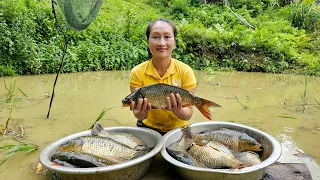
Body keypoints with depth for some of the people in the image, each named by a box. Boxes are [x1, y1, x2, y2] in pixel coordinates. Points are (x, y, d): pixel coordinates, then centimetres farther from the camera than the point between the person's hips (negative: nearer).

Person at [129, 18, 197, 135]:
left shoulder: (185, 71, -11)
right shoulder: (137, 73, -9)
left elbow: (188, 114, -9)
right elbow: (138, 115, -8)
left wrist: (179, 111, -30)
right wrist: (140, 113, -30)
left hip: (178, 129, 0)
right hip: (148, 128, 1)